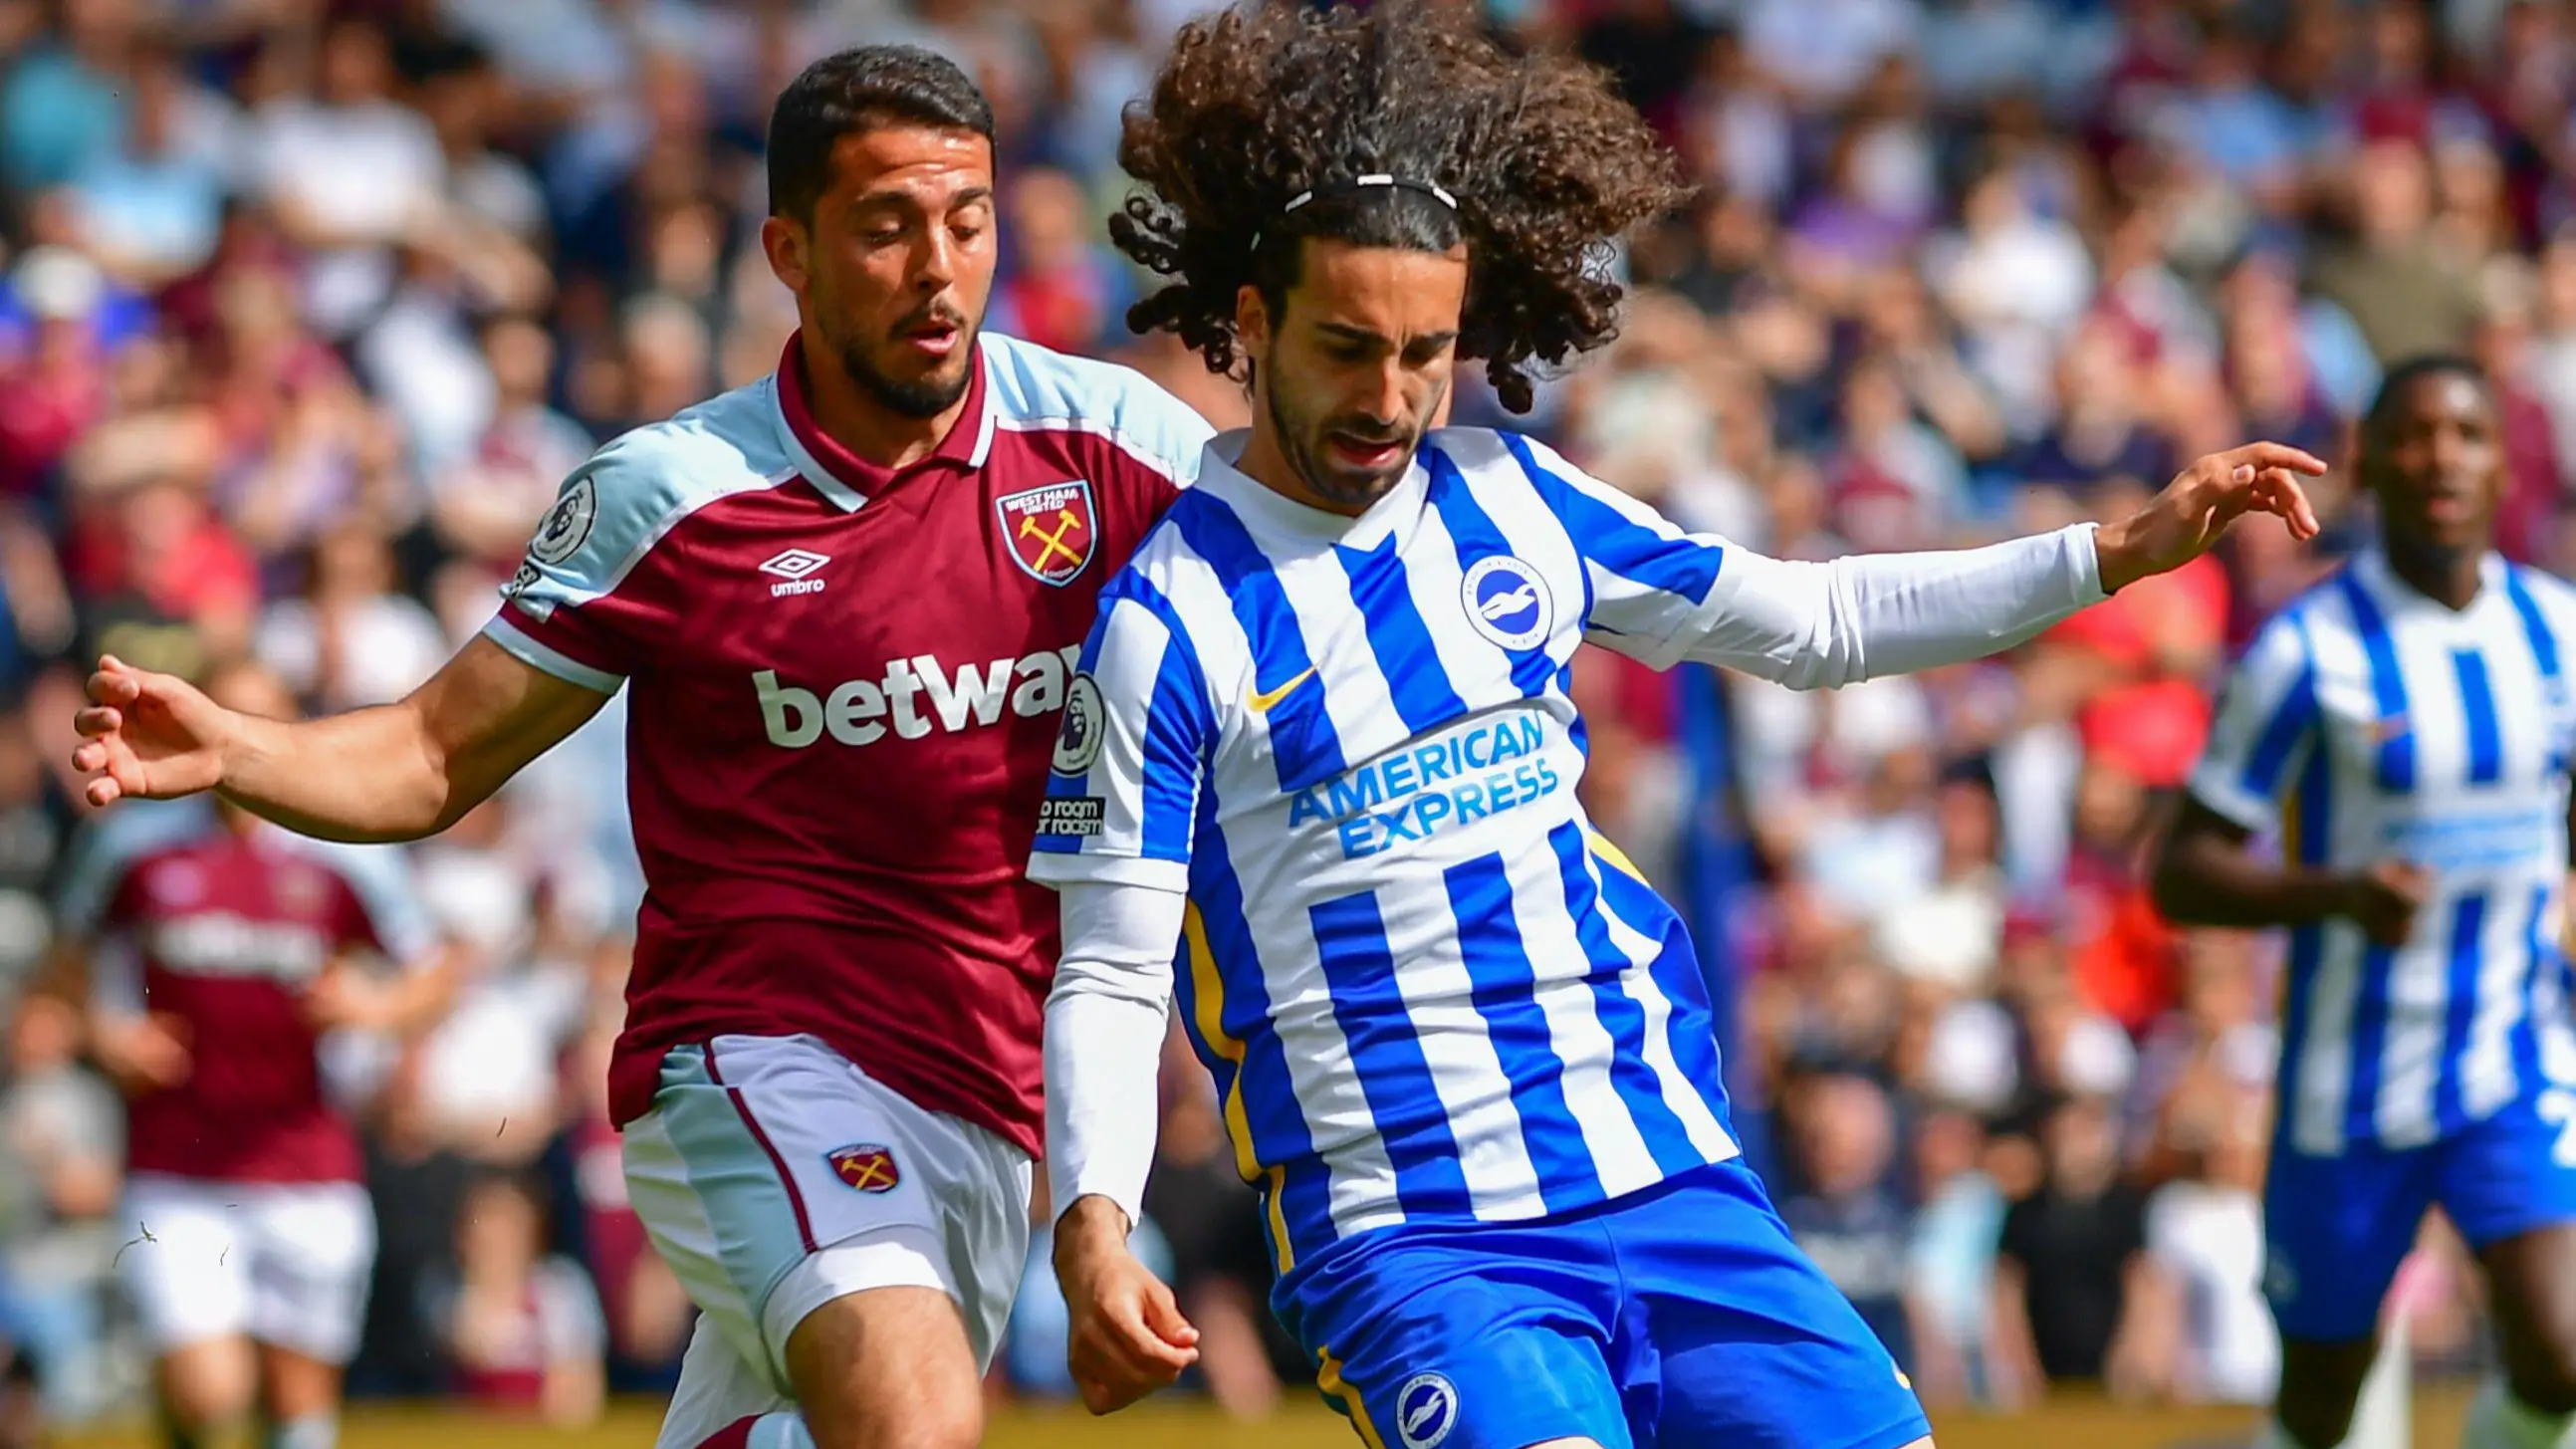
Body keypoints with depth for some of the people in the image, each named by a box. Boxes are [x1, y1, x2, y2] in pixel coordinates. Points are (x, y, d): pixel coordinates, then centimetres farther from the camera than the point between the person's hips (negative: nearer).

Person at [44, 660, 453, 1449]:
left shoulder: (343, 858, 1)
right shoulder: (135, 845, 2)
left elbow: (434, 976, 9)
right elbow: (70, 960, 18)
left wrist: (375, 1006, -12)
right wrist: (104, 1032, -1)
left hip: (307, 1181, 1)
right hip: (177, 1177, -1)